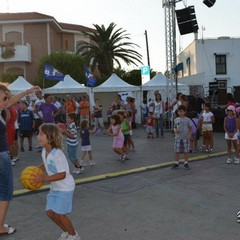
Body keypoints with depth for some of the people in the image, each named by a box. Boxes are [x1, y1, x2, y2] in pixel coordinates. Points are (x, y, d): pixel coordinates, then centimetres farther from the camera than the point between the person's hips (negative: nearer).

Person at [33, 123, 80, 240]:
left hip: (65, 187, -8)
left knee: (59, 214, -6)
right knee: (50, 212, 8)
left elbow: (62, 174, -27)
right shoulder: (44, 151, -1)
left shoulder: (57, 154, -27)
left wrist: (43, 179, -29)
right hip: (54, 187, 8)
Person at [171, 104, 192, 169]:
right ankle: (176, 163, 15)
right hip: (178, 137, 2)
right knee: (177, 151, 5)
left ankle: (186, 163, 17)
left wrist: (189, 134, -13)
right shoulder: (176, 120, 5)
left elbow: (190, 128, 1)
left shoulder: (187, 120, -2)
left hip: (185, 138, -2)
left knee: (186, 151, 4)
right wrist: (175, 130, -10)